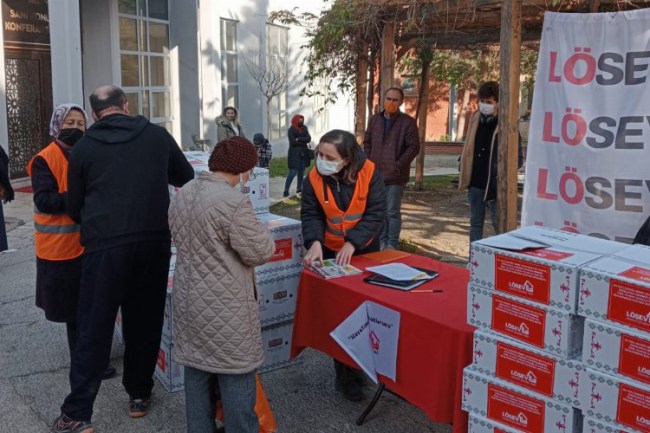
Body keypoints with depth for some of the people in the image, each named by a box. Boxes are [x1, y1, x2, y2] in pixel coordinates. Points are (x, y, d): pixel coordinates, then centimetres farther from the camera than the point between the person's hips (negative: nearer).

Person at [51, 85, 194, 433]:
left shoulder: (83, 147, 5)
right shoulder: (157, 135, 7)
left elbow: (74, 209, 13)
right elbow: (186, 179, 21)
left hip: (104, 245, -1)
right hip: (154, 240, 1)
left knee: (94, 329, 5)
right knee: (144, 321, 14)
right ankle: (138, 394, 26)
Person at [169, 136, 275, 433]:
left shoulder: (182, 195, 4)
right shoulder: (233, 202, -22)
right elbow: (258, 253, -15)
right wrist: (265, 238, 5)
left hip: (189, 297, 8)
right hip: (225, 304, -8)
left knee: (196, 368, 17)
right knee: (235, 373, 6)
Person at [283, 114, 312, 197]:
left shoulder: (304, 128, 9)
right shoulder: (291, 130, -6)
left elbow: (309, 139, -3)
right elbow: (293, 141, -15)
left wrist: (299, 139, -14)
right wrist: (303, 141, -8)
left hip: (303, 154, 5)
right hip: (294, 154, -5)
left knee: (301, 172, 9)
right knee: (293, 172, -11)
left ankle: (299, 189, 22)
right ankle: (286, 191, -8)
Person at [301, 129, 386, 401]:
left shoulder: (369, 173, -19)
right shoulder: (314, 178, -14)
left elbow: (376, 213, -19)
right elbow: (311, 214, -13)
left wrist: (352, 243, -29)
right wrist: (315, 242, -32)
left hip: (365, 250, 0)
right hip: (330, 252, 0)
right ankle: (347, 374, 15)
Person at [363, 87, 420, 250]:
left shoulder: (408, 122, -6)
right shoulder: (374, 119, 10)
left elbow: (414, 147, -9)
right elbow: (367, 142, 17)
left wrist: (399, 165, -15)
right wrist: (369, 162, 4)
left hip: (395, 175, -5)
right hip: (375, 174, 5)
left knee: (392, 211, -1)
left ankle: (392, 244, 11)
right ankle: (382, 240, 26)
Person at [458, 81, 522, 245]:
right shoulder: (475, 119, 7)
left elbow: (518, 157, -6)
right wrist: (465, 173, 11)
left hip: (495, 185, -5)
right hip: (475, 183, 5)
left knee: (499, 224, 4)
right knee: (475, 223, 13)